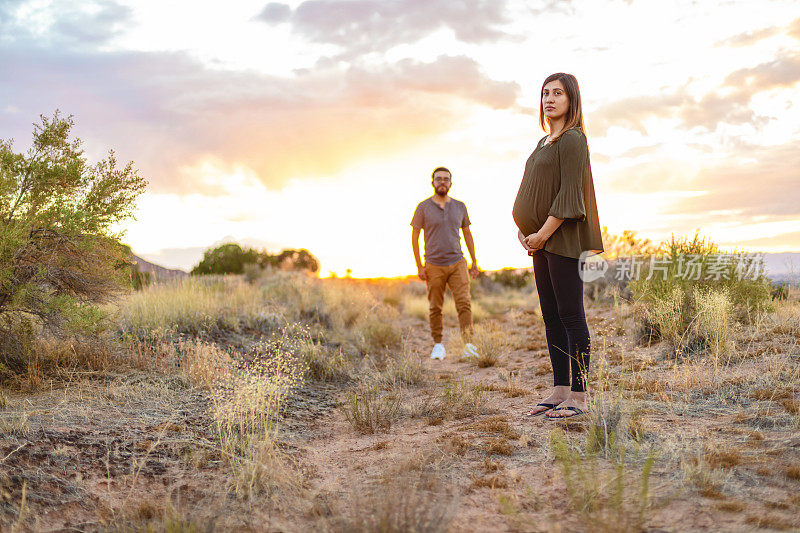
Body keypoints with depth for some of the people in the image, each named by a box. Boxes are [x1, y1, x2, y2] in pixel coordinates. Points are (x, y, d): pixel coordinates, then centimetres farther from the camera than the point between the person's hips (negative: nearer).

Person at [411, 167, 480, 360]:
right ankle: (438, 346, 17)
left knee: (464, 303, -11)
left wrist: (474, 262, 13)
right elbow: (415, 237, 1)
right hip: (434, 266, -1)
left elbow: (467, 234, 17)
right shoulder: (423, 207, -1)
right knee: (435, 308, 4)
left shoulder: (460, 206, 8)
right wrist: (419, 266, -4)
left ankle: (468, 344, -13)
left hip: (457, 263, 2)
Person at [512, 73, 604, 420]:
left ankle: (578, 396, -1)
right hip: (542, 242, 9)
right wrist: (523, 229, 6)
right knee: (551, 317, 9)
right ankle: (559, 390, 16)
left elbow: (570, 195, -15)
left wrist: (544, 233, -17)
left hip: (563, 239, -9)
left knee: (570, 315, -6)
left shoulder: (573, 139, -8)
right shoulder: (544, 143, 19)